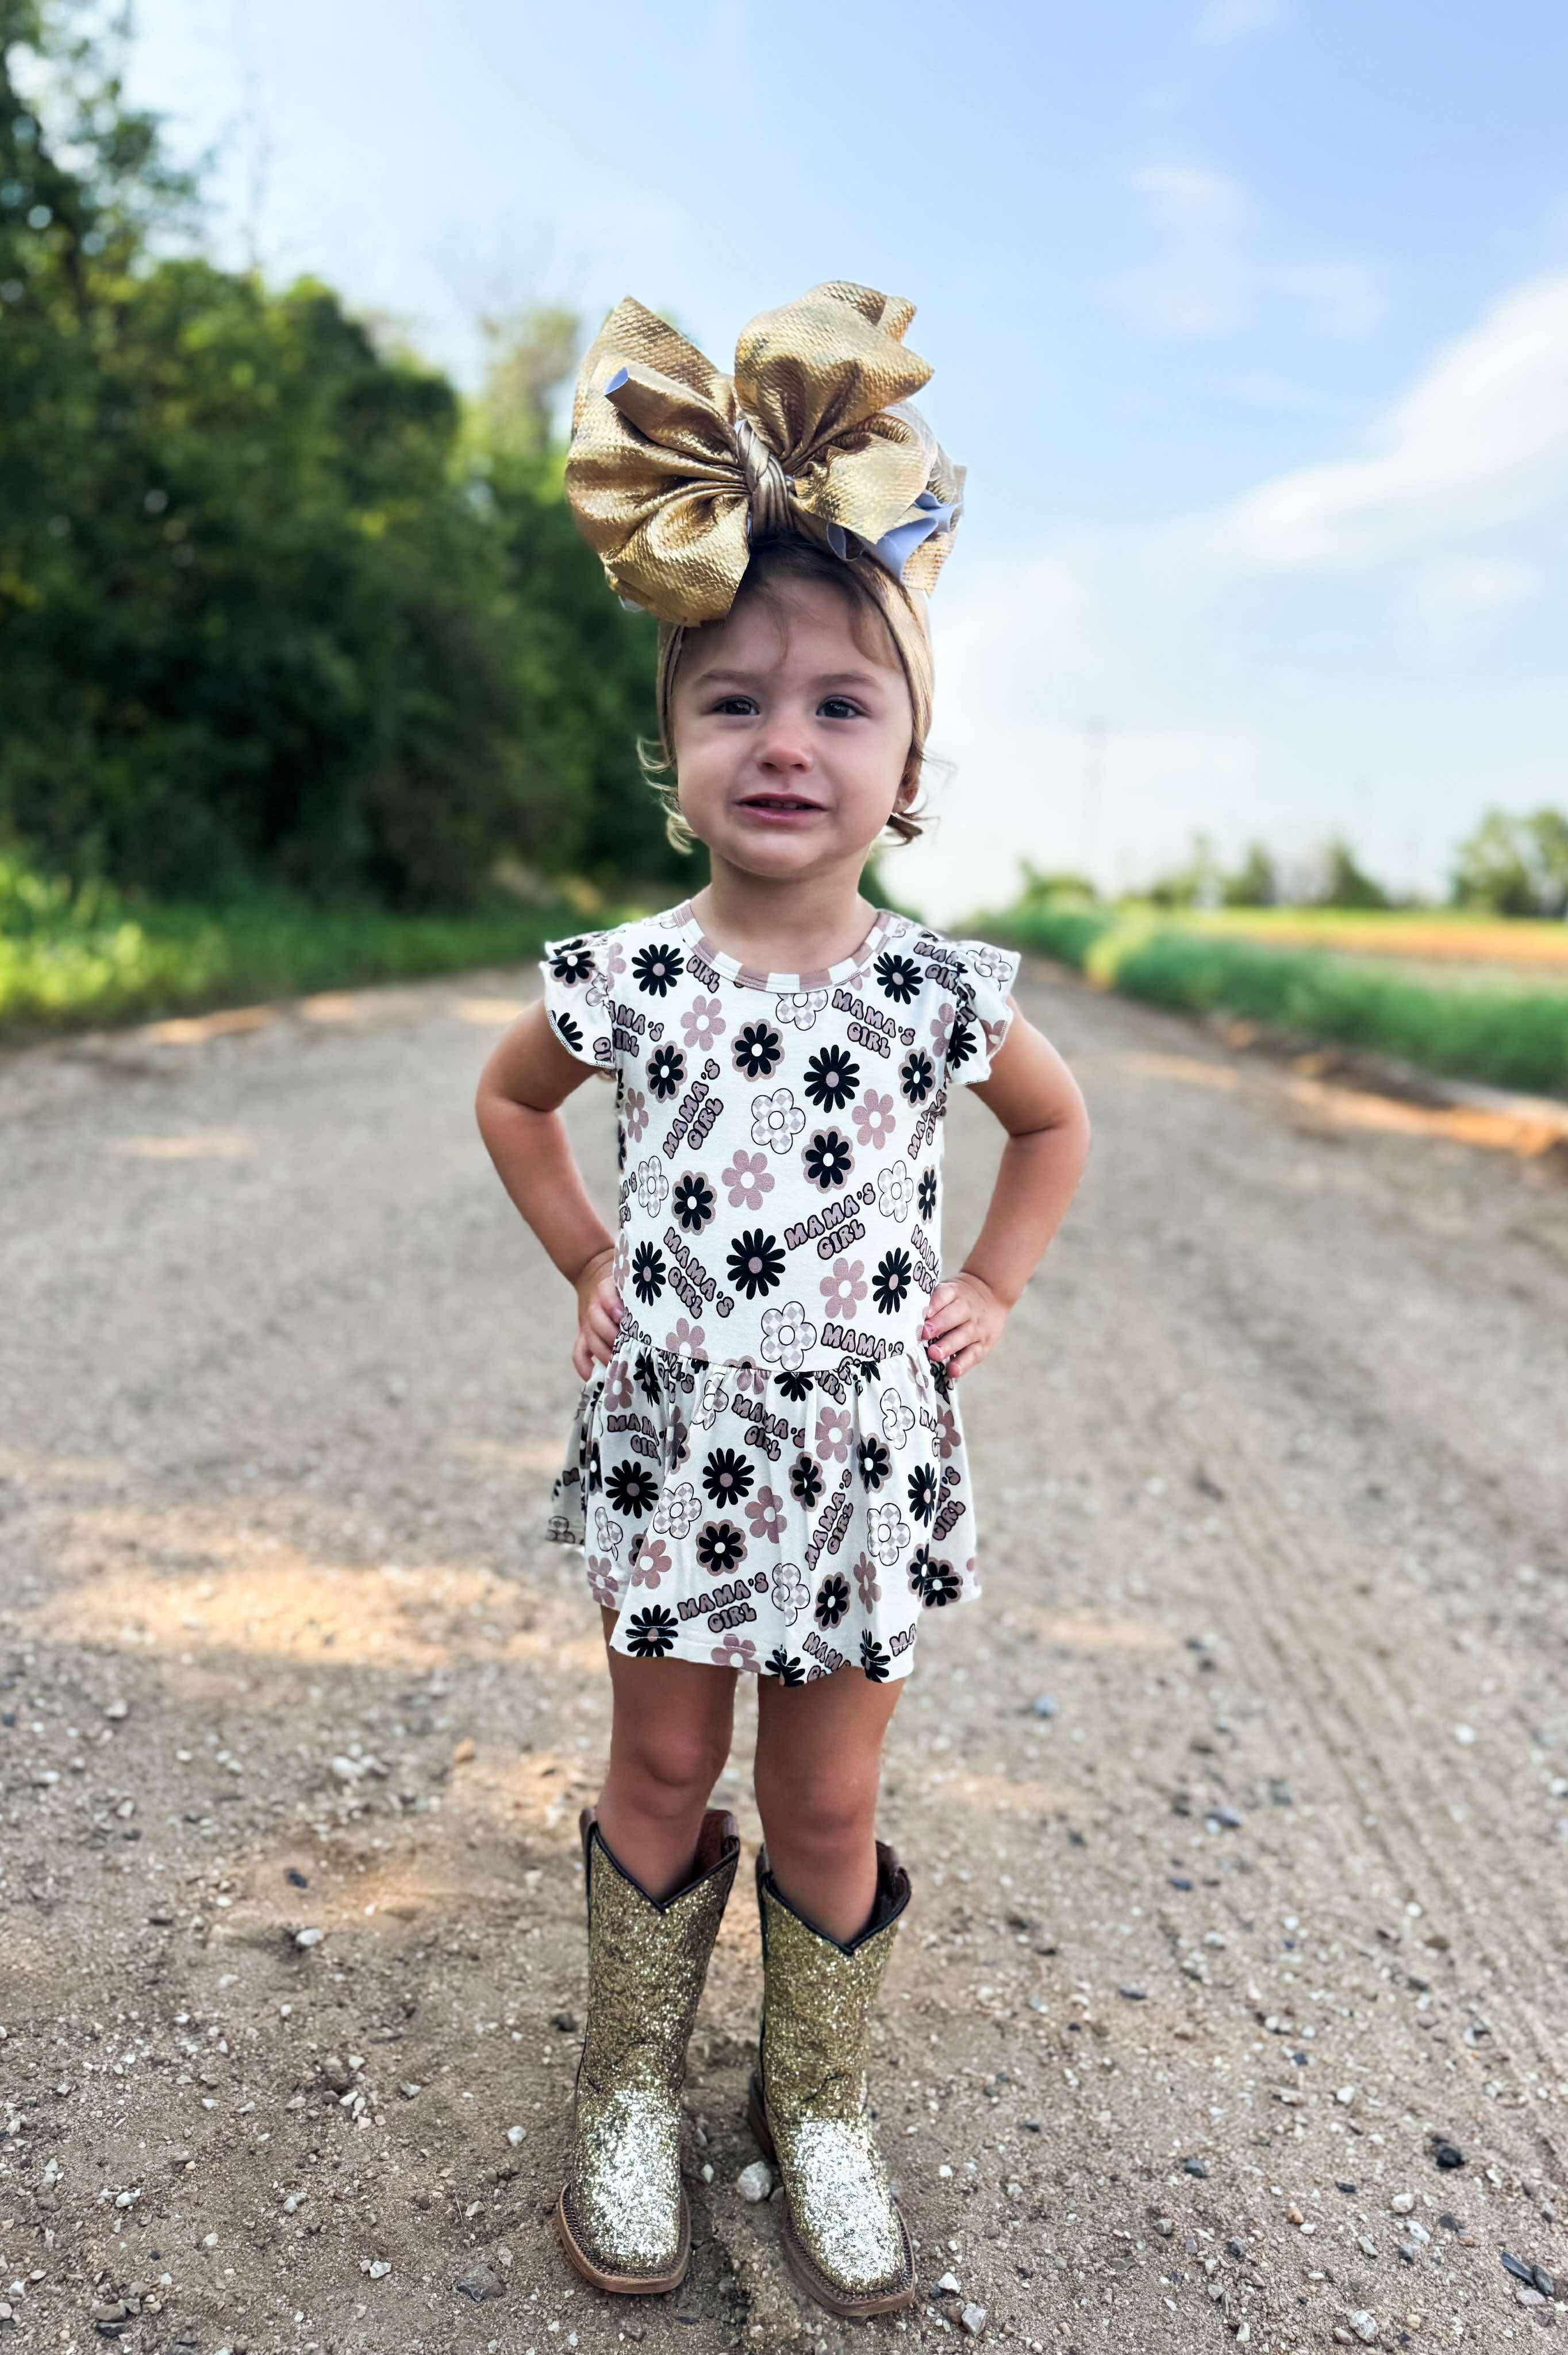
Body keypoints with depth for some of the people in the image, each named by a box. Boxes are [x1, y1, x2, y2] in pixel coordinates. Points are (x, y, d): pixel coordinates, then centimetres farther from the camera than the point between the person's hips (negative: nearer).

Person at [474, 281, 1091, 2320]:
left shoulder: (943, 989, -8)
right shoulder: (627, 978, -9)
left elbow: (1056, 1123, 11)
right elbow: (511, 1101, 11)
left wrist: (992, 1292, 4)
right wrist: (587, 1264, 4)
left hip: (860, 1457, 0)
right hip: (671, 1442, 0)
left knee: (829, 1807, 14)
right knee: (661, 1776, 16)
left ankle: (819, 2102, 39)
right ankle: (634, 2085, 39)